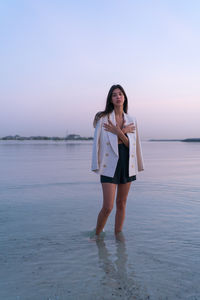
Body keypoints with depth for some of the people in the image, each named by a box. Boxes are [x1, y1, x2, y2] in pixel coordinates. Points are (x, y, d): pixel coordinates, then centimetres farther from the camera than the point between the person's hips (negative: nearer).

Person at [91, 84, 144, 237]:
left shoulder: (131, 120, 8)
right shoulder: (103, 118, -2)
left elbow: (131, 144, 2)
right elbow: (98, 142, -5)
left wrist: (118, 132, -11)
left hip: (127, 165, 4)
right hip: (110, 167, -4)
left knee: (121, 204, 11)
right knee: (107, 207, -8)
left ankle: (118, 234, 26)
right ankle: (97, 235, 16)